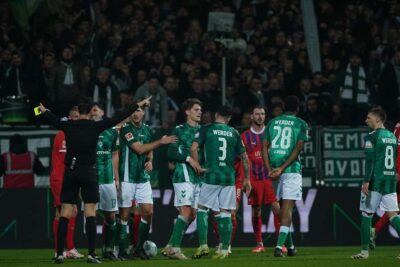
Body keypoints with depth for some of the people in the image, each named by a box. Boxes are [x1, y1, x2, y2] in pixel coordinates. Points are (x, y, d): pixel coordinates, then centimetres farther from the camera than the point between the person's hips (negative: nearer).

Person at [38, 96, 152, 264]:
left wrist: (44, 111, 41)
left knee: (65, 214, 3)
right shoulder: (95, 126, -4)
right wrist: (138, 105, 4)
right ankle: (91, 254, -9)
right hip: (88, 172, -2)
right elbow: (118, 118, -3)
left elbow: (53, 120, 19)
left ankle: (59, 253, -1)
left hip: (70, 172, 2)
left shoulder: (68, 126, 2)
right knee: (90, 213, -2)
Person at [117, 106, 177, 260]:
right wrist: (161, 142, -19)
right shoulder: (125, 129, -11)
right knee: (124, 214, -1)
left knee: (148, 212, 0)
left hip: (143, 177, 6)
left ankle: (139, 248, 12)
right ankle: (123, 250, 6)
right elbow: (139, 149, -18)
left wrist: (150, 161, 4)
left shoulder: (147, 129, 11)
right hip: (127, 177, -6)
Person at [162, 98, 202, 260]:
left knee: (192, 215, 4)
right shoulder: (179, 131, -2)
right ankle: (174, 248, -14)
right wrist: (189, 159, -16)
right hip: (183, 175, -7)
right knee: (186, 211, -16)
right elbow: (171, 154, -7)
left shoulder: (202, 131, 16)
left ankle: (171, 246, 13)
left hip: (197, 177, 7)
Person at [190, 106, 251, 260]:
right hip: (229, 178, 2)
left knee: (202, 209, 9)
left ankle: (203, 246, -1)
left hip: (211, 177, -2)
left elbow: (194, 148, -12)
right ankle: (224, 250, 3)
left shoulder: (207, 130, 1)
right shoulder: (234, 133, 8)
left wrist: (197, 165, 3)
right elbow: (244, 157, 11)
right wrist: (247, 179, 19)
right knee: (225, 214, 4)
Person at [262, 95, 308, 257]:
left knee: (283, 208, 15)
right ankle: (280, 245, -20)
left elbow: (265, 147, 4)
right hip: (292, 169, -4)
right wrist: (282, 169, -12)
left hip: (274, 169, 4)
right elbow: (298, 148, -10)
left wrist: (270, 169, -3)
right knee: (287, 208, -6)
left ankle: (290, 245, 22)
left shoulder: (272, 123, 12)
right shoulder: (300, 124, 1)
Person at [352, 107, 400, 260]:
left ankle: (364, 251, 8)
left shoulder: (372, 137, -8)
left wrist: (366, 181, -16)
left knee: (366, 215, 4)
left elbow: (370, 160, -15)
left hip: (375, 181, -6)